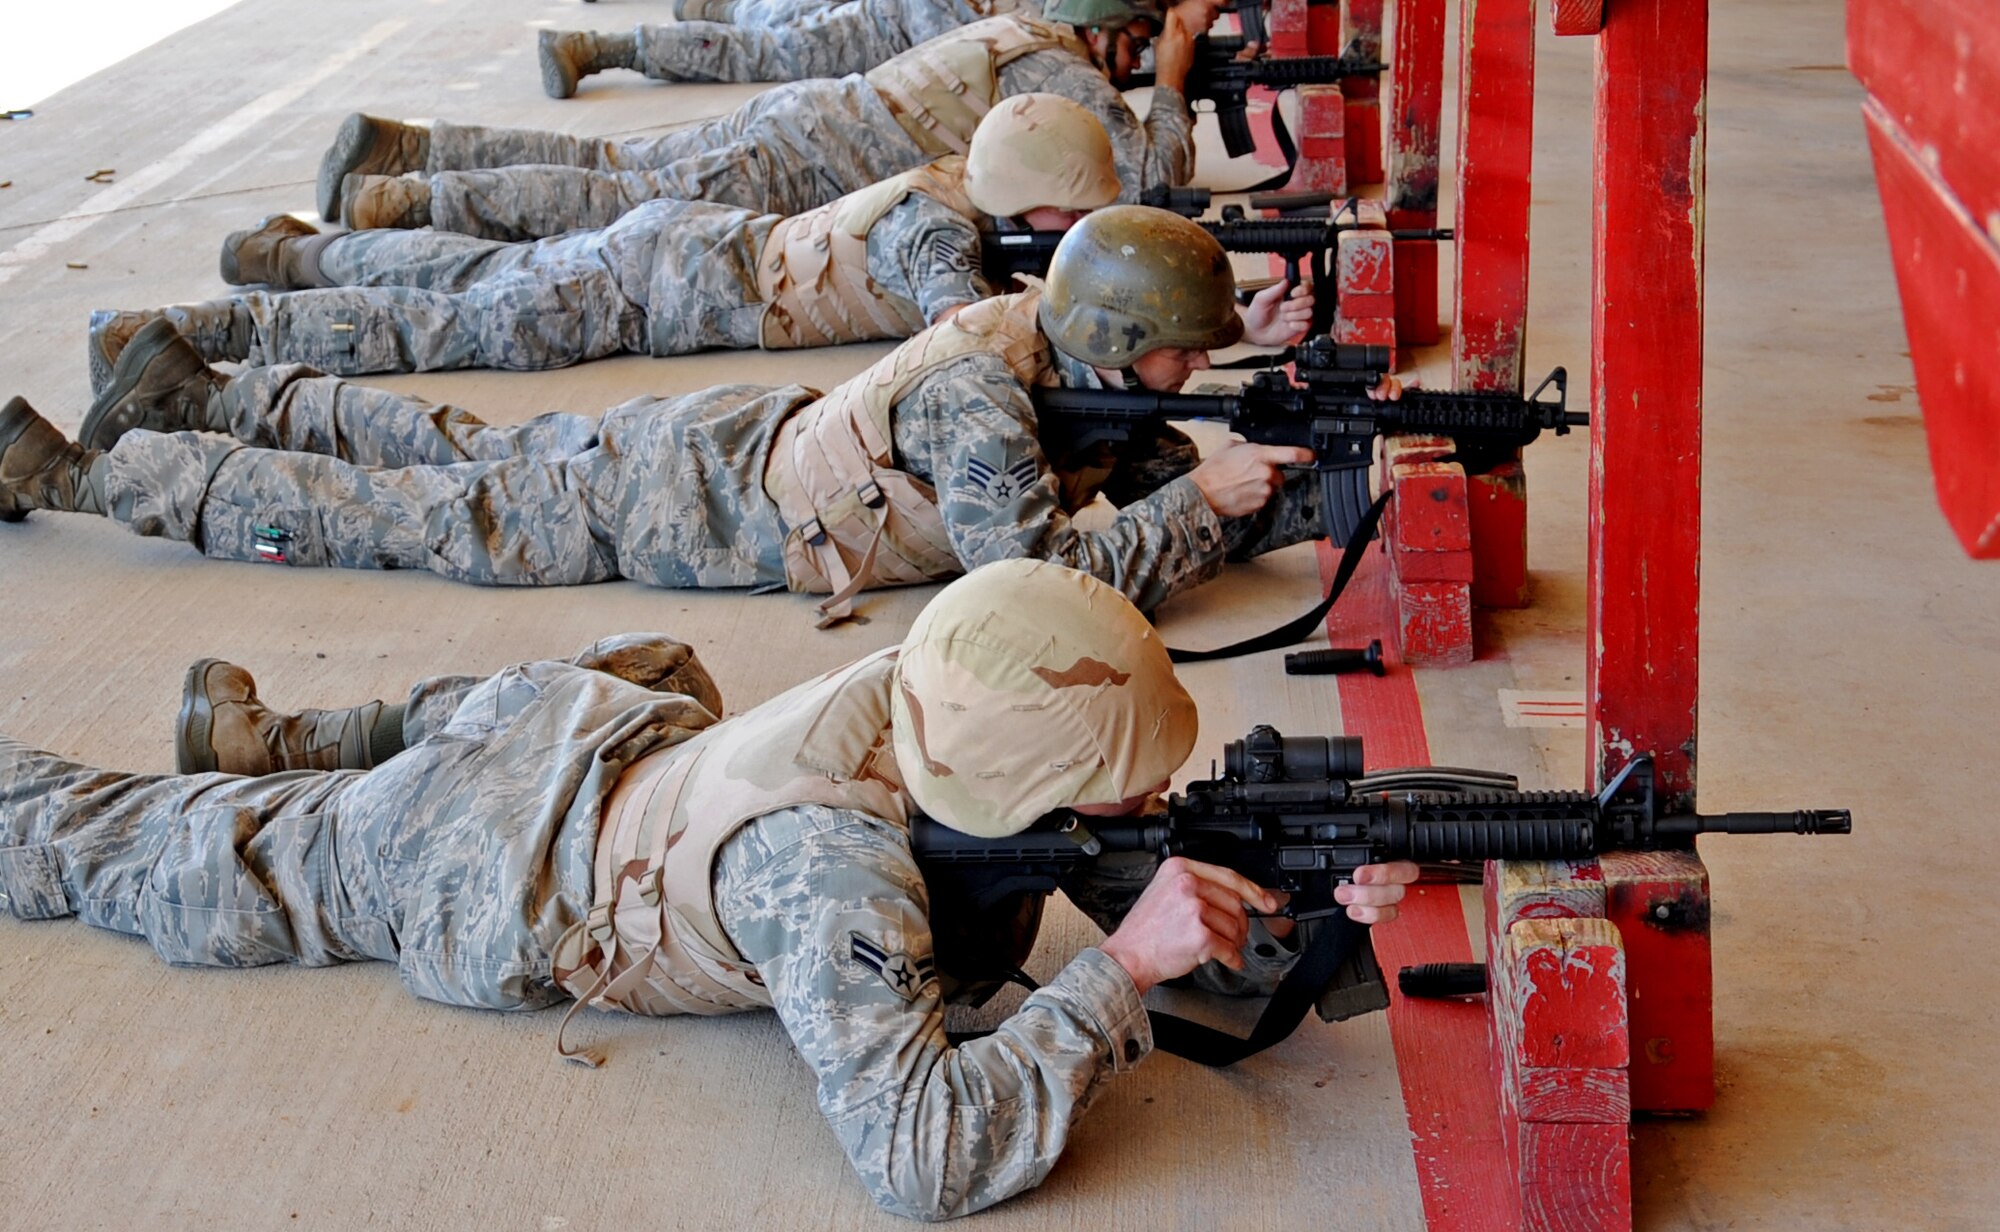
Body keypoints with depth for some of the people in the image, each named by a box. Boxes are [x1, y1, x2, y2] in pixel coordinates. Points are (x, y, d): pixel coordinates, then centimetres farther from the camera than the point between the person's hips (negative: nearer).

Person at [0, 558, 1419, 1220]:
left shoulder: (948, 702, -20)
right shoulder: (831, 868, -41)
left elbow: (1177, 898, -9)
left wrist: (1312, 910, -28)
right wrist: (1119, 970, -43)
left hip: (582, 720, 6)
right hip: (472, 864, -6)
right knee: (119, 850, 13)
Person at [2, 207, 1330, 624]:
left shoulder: (1072, 362, -3)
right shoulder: (977, 400, -30)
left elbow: (1165, 477, 5)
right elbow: (1043, 582, -34)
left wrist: (1292, 489, -12)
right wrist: (1204, 500, -27)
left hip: (740, 433, 7)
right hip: (673, 498, -7)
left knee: (458, 453, 22)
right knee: (388, 517, 2)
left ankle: (199, 394, 34)